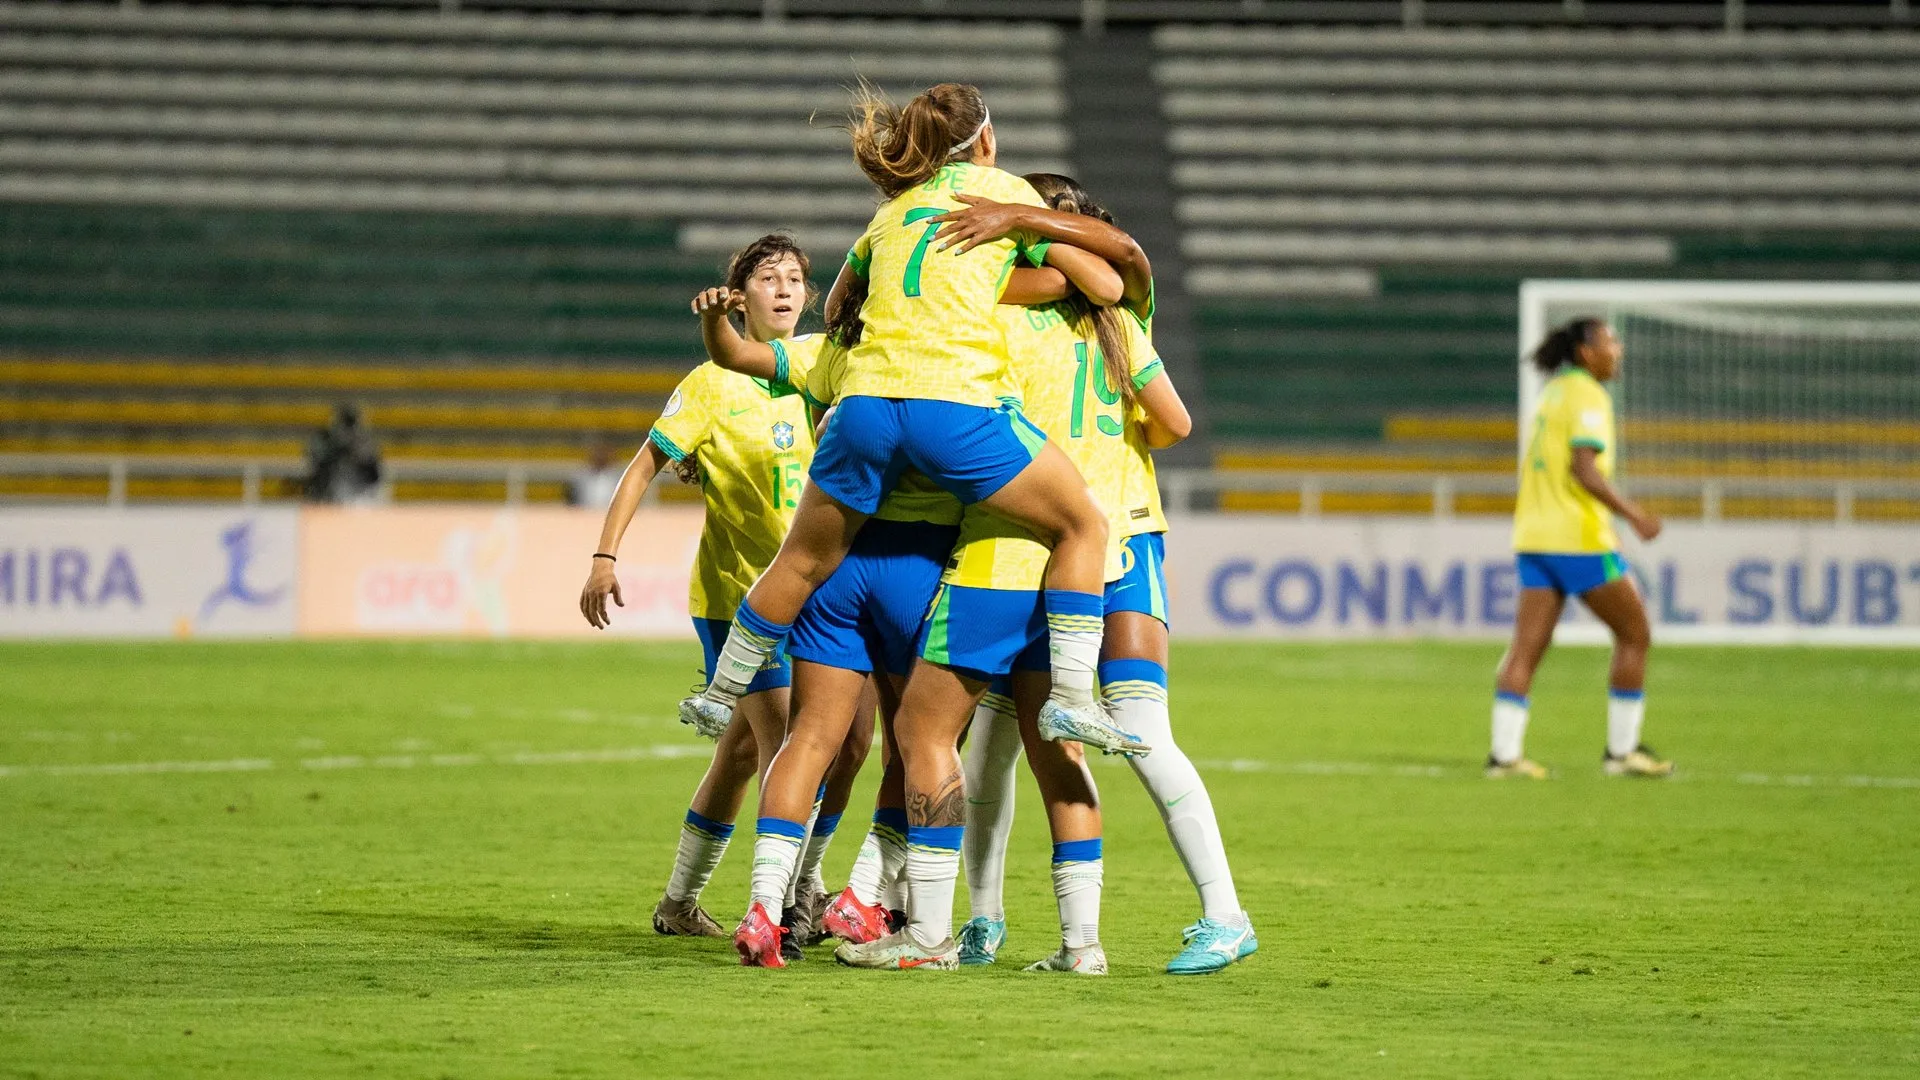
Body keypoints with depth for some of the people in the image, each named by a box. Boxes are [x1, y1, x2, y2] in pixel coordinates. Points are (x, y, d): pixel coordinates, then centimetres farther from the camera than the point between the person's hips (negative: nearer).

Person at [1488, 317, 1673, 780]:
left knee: (1526, 648, 2)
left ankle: (1505, 753, -6)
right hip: (1579, 537, -8)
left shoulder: (1553, 393, 16)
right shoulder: (1588, 396, -10)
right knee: (1634, 634, 4)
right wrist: (1633, 514, -26)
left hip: (1535, 535, 8)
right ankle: (1622, 750, 5)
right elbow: (1583, 468, -22)